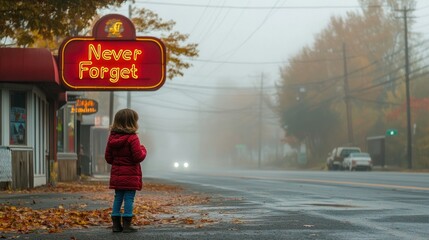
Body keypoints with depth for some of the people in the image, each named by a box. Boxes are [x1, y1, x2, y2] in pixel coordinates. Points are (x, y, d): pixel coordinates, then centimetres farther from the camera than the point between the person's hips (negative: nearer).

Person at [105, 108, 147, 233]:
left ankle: (116, 224, 12)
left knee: (118, 198, 12)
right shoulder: (132, 138, -15)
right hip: (130, 175, -6)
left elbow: (108, 157, 10)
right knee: (129, 199, -2)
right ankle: (126, 224, -3)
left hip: (116, 175, 6)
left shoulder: (112, 137, 6)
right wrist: (143, 150, 2)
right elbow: (138, 157, -17)